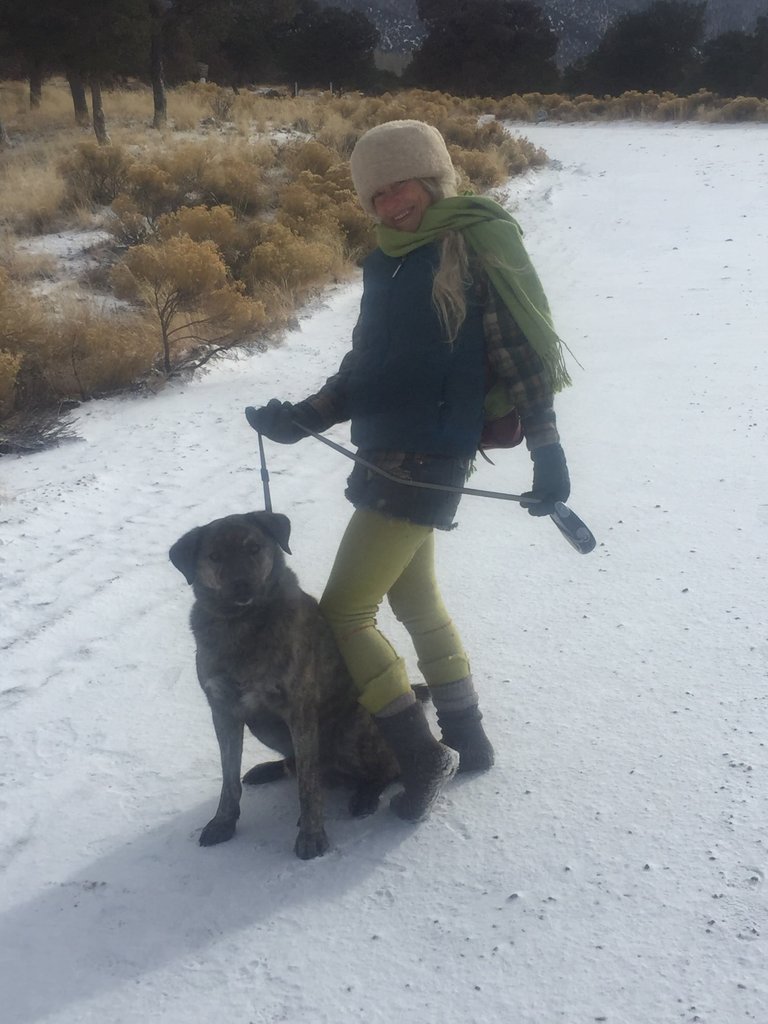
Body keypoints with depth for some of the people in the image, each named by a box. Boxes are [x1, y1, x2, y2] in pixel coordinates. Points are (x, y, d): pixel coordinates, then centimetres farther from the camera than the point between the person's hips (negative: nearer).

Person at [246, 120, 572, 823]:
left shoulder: (474, 249, -11)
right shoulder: (388, 263, 12)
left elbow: (524, 357, -12)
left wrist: (547, 455, -14)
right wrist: (304, 418, 3)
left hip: (427, 464, -9)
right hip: (387, 458, 9)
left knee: (344, 611, -7)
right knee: (416, 600, 20)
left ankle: (421, 755, 6)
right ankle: (466, 739, 36)